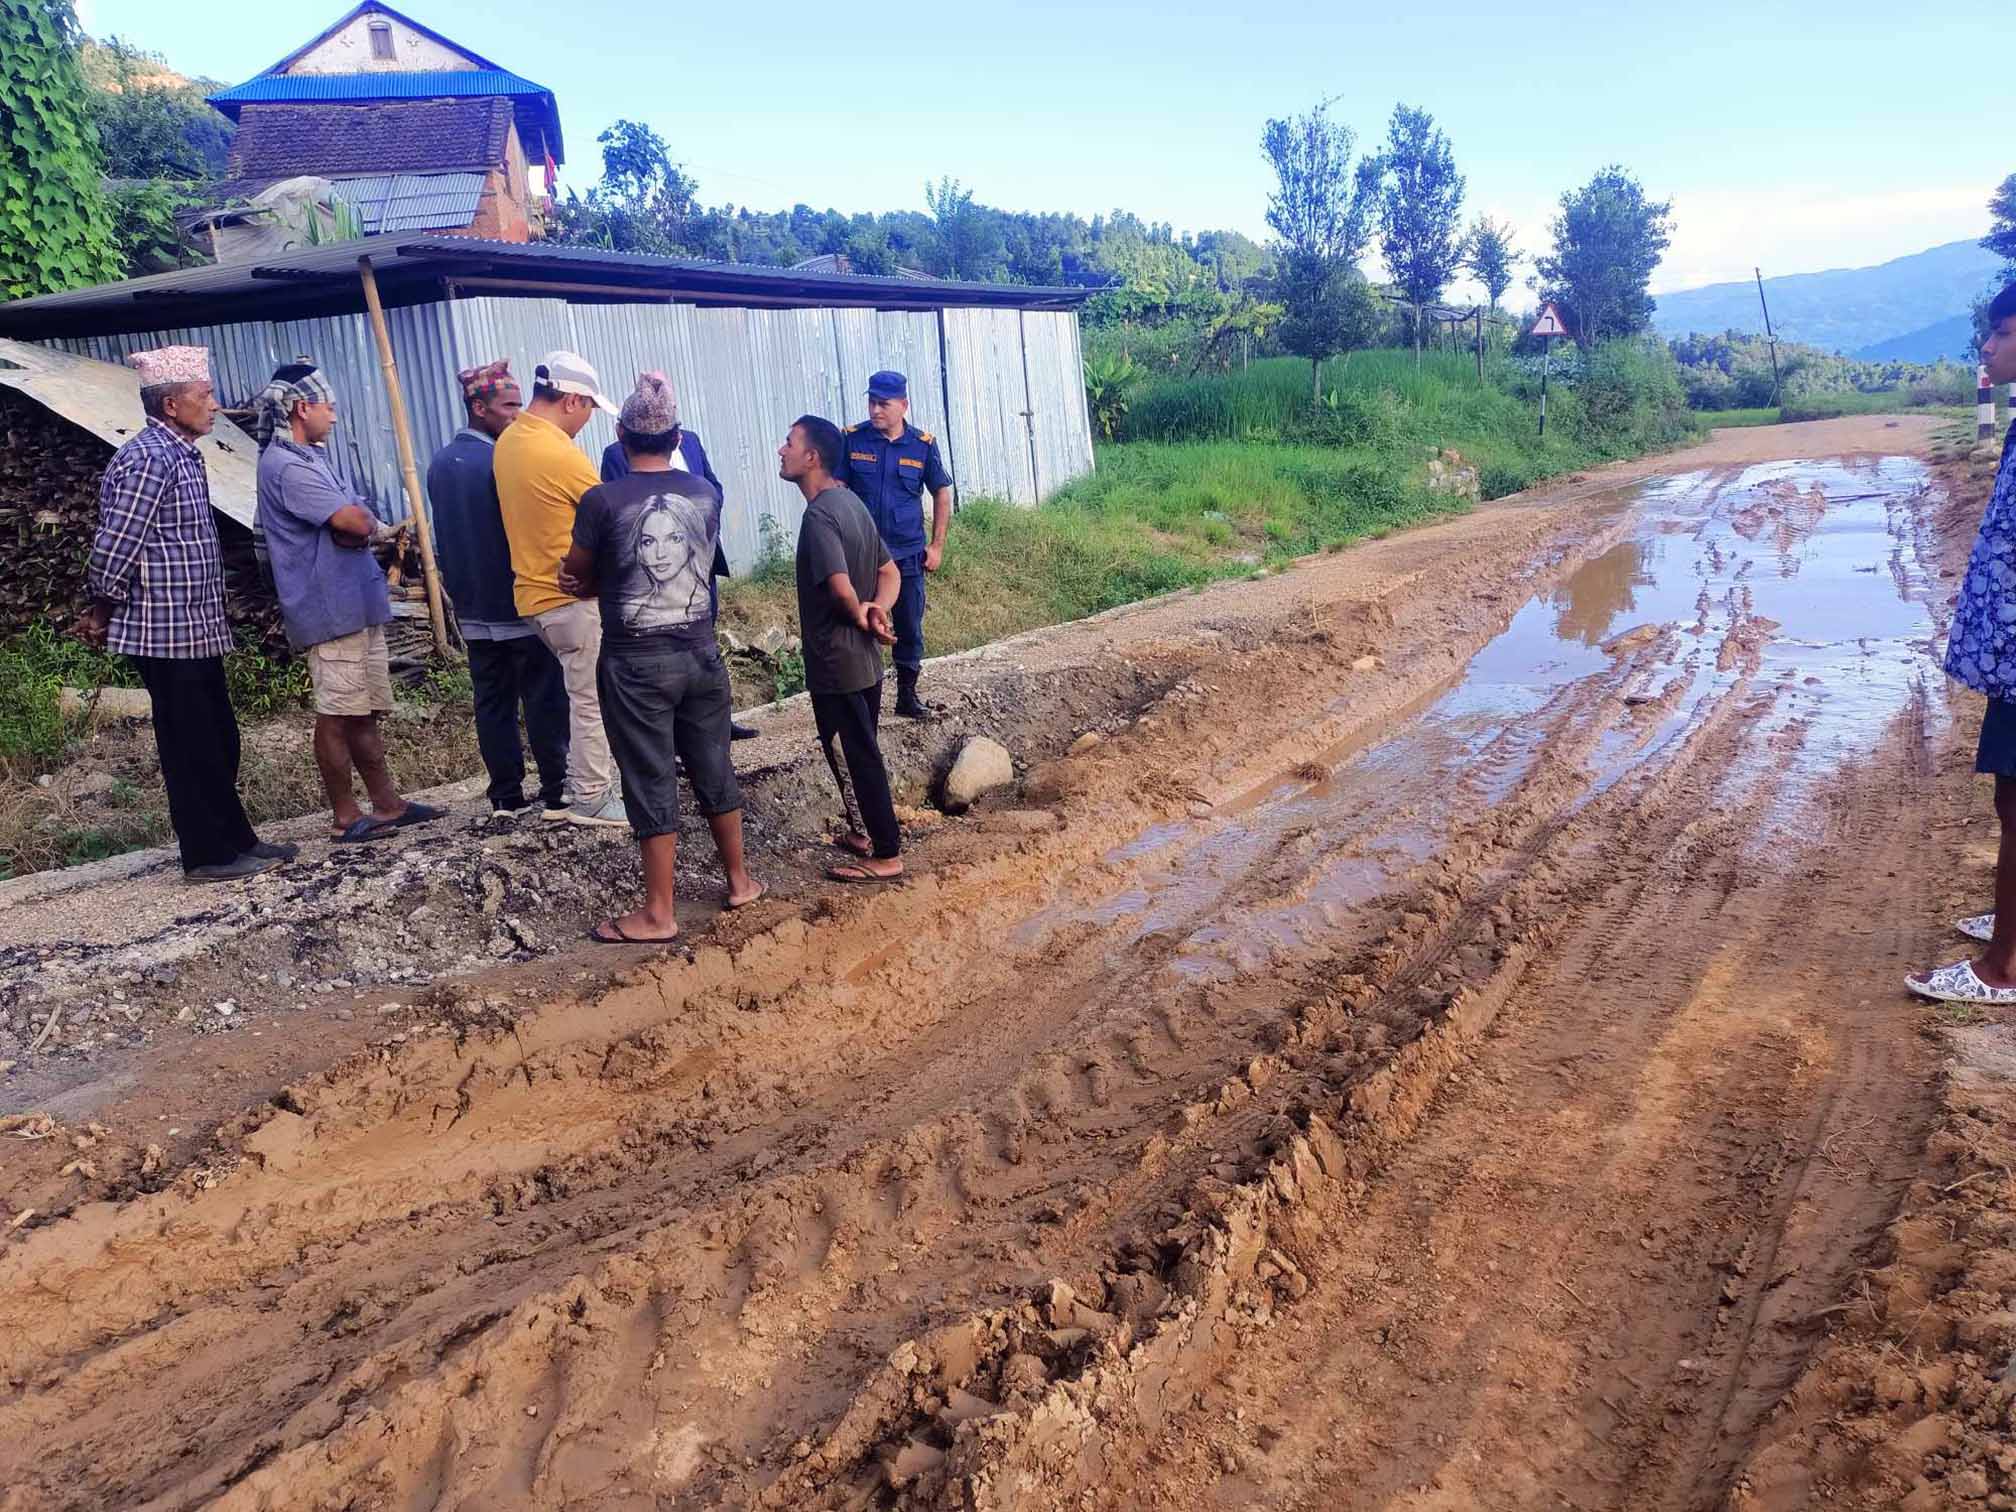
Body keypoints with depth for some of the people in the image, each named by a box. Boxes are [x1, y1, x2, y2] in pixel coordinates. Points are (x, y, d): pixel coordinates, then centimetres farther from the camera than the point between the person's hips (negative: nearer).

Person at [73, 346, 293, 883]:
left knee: (219, 743, 15)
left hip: (196, 630, 9)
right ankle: (208, 854, 11)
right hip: (166, 634, -9)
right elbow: (114, 548, -18)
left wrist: (104, 614, 17)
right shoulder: (147, 459, -17)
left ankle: (236, 839, 26)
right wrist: (103, 613, -4)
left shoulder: (181, 455, 13)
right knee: (191, 748, 1)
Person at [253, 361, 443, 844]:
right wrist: (363, 520, 1)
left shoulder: (305, 458, 19)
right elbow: (357, 524, -21)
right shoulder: (287, 466, -15)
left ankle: (386, 803, 20)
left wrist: (354, 522, -8)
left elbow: (358, 523, 14)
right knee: (337, 715, -3)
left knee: (364, 711, 13)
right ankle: (345, 817, 4)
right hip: (331, 609, -10)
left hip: (357, 604, 10)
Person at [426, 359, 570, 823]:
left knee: (492, 704, 10)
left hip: (473, 609, 7)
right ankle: (556, 794, 6)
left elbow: (443, 534, 16)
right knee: (544, 702, 1)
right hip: (522, 606, -7)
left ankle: (505, 798, 15)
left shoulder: (440, 463, 9)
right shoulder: (501, 461, -16)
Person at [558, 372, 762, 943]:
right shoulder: (706, 493, 1)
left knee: (652, 782, 2)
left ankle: (659, 914, 10)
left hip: (636, 661, -4)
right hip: (700, 651, 4)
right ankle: (739, 880, 29)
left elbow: (574, 574, 0)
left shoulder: (603, 500, -12)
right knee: (714, 769, 16)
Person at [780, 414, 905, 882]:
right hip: (864, 659, 9)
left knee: (855, 758, 1)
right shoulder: (852, 503, 9)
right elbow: (890, 572, 12)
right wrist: (877, 612, -5)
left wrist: (858, 616, -11)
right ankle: (865, 832, 36)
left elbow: (840, 585, -32)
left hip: (836, 662, -9)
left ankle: (886, 855, 9)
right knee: (860, 753, 21)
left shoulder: (819, 515, -20)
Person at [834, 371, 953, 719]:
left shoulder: (923, 444, -2)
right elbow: (836, 489, -1)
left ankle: (907, 696, 24)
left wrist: (937, 545, 2)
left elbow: (942, 493, 6)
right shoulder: (852, 439, -4)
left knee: (910, 629, 9)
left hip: (909, 555, 1)